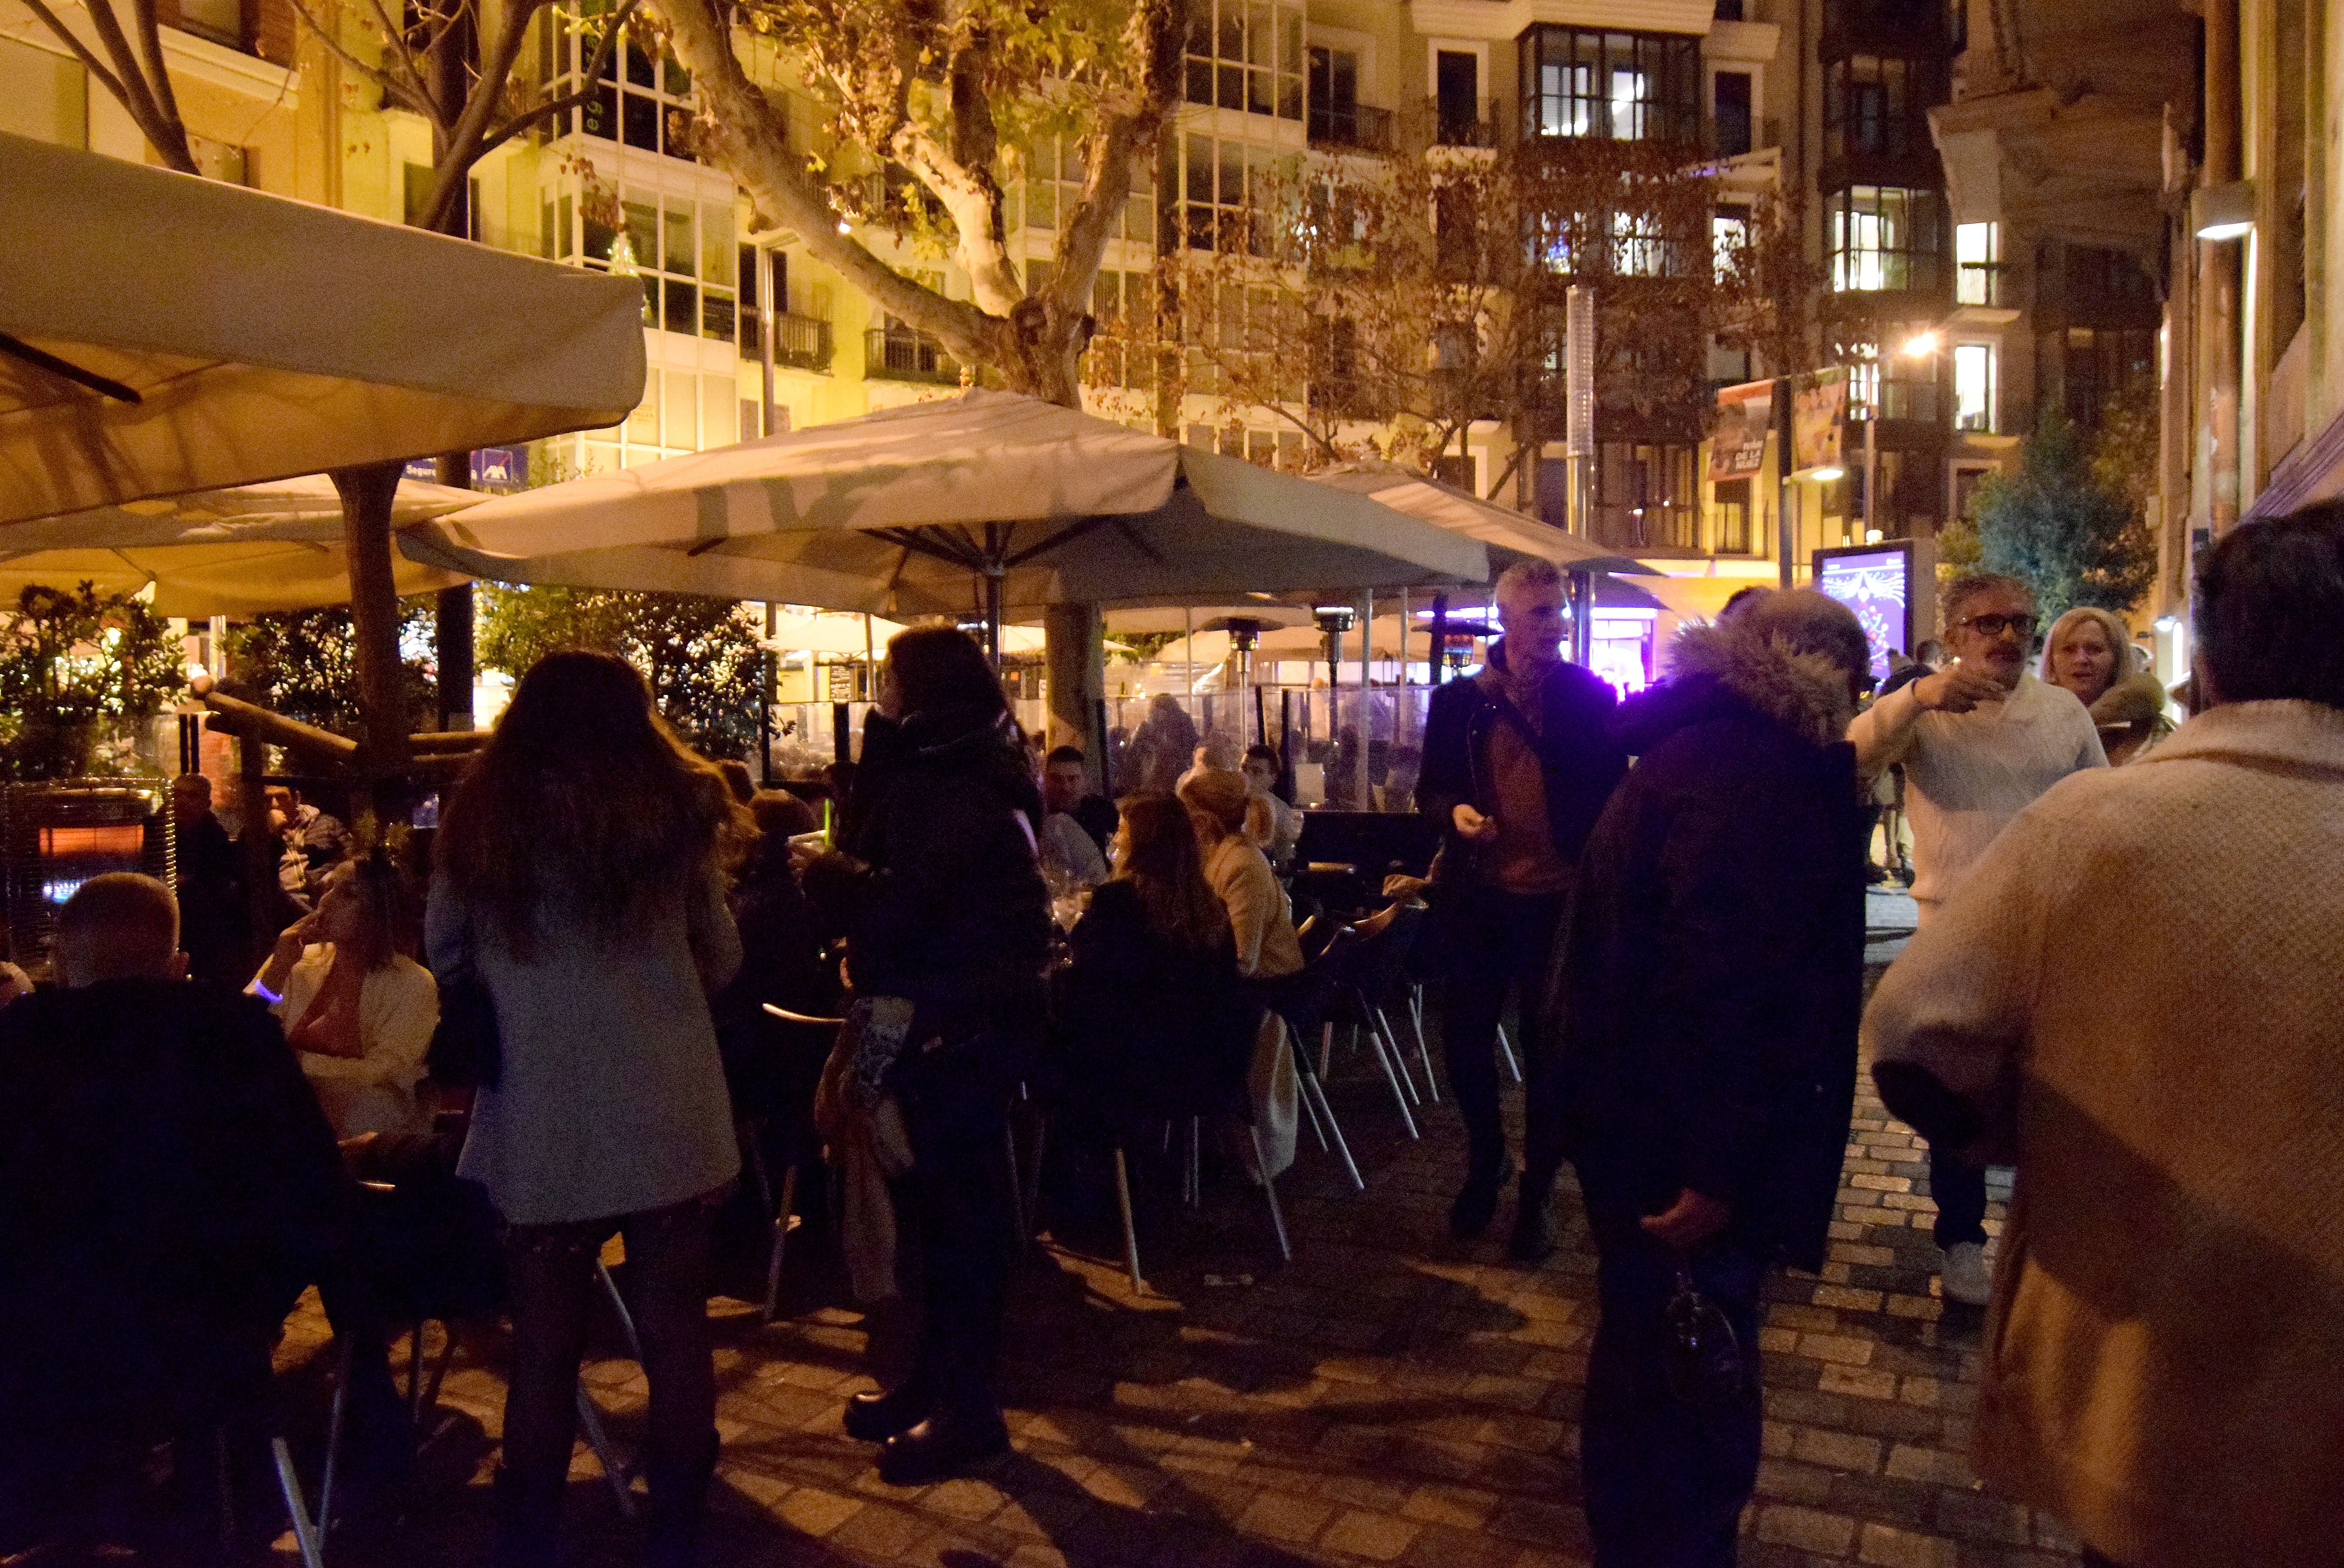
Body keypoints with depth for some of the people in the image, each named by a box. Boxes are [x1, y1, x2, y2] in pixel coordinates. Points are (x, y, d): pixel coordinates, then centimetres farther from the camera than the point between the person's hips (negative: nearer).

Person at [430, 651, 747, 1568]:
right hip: (670, 1112, 0)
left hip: (542, 1120, 0)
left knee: (545, 1344, 13)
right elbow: (721, 960, 8)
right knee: (674, 1331, 10)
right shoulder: (674, 809, 1)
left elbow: (444, 955, 13)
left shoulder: (484, 819, 2)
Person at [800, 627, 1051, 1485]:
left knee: (956, 1204, 0)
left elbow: (899, 905, -26)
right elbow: (868, 849, 11)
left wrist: (823, 871, -9)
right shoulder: (933, 774, 11)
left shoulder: (966, 794, -20)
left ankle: (966, 1408, 13)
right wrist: (877, 752, 4)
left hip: (961, 1028, -10)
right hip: (933, 1019, 10)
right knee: (936, 1197, 18)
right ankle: (937, 1379, 32)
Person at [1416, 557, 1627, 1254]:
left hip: (1558, 900, -1)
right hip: (1477, 896, 2)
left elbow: (1612, 793, 2)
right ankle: (1484, 1163, 35)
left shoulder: (1590, 696, 0)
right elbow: (1431, 789, 9)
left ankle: (1537, 1190, 25)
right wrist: (1454, 812, -14)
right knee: (1465, 1039, 9)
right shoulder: (1458, 700, 3)